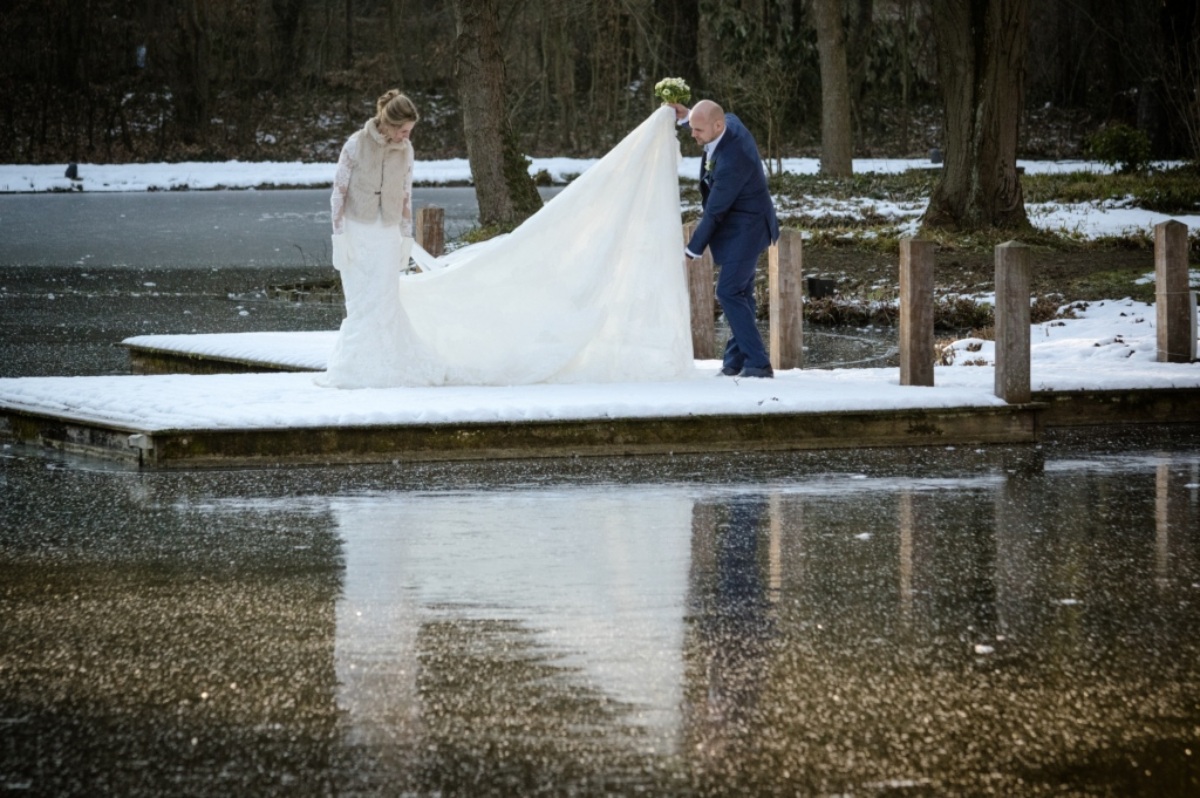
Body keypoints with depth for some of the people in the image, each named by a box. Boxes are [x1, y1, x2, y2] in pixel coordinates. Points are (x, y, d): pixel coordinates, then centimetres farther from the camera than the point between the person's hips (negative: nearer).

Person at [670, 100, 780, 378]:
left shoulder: (731, 162, -33)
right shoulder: (731, 122, -6)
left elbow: (715, 211, -23)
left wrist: (694, 249, -12)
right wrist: (686, 116, 6)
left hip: (745, 229, -10)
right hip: (744, 227, 10)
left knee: (729, 292, -12)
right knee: (739, 293, 13)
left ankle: (757, 363, -11)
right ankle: (736, 360, 19)